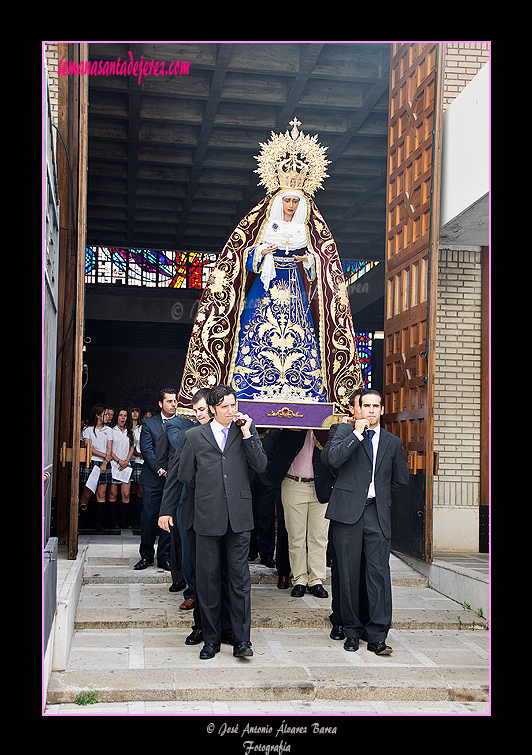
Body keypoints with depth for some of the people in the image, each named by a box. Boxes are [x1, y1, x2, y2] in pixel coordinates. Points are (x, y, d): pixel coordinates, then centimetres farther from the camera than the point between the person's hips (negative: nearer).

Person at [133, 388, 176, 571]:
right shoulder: (149, 423, 5)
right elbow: (146, 449, -3)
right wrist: (160, 469, -14)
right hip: (152, 478, -1)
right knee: (149, 517, 1)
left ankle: (164, 557, 11)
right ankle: (146, 555, 14)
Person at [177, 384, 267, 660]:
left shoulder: (247, 431, 8)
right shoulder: (194, 436, 7)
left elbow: (261, 465, -3)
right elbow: (185, 475, 12)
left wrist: (247, 434, -8)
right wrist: (209, 490, 12)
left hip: (239, 515, 0)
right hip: (208, 516, 0)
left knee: (240, 578, 1)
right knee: (208, 578, 6)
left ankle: (242, 640, 8)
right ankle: (211, 639, 18)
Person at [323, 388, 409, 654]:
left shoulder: (392, 442, 14)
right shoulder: (346, 431, 6)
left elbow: (401, 479, 25)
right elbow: (333, 458, -13)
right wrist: (357, 433, -12)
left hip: (377, 513, 2)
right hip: (348, 512, -2)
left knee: (379, 573, -5)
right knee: (348, 573, 3)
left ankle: (377, 636, -1)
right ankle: (352, 630, 14)